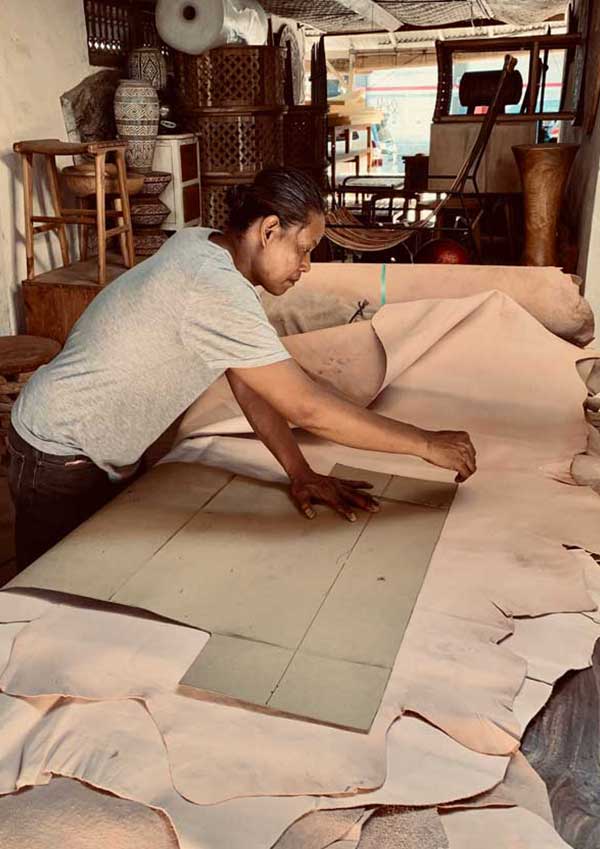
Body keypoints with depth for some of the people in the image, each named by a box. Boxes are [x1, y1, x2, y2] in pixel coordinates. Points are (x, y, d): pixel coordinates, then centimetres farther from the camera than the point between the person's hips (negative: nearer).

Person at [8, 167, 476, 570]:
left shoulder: (205, 245, -4)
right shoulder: (214, 292, -33)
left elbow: (247, 381, -2)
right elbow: (308, 408, -32)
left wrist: (300, 472, -8)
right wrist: (428, 443, -23)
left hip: (110, 454, 9)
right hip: (60, 460, -8)